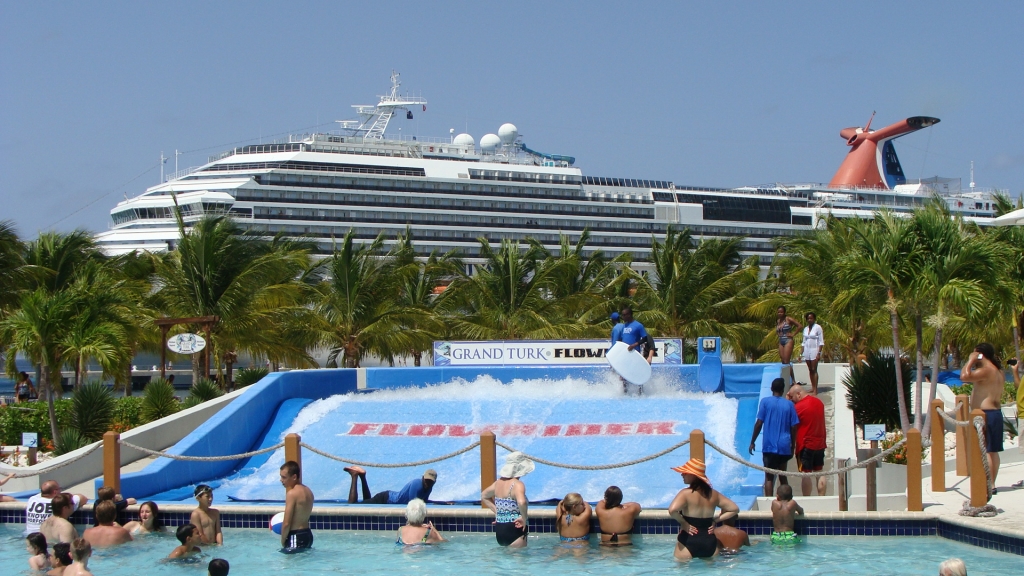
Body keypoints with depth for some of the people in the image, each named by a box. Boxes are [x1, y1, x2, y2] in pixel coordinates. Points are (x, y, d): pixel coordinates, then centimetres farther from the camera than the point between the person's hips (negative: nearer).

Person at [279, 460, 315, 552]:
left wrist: (283, 542, -7)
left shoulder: (292, 493, -17)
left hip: (296, 537, -10)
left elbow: (286, 524, -18)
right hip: (308, 535, 10)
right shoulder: (308, 491, 10)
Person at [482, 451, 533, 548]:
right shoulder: (517, 484, -15)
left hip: (499, 530, 9)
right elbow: (521, 502, -35)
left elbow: (484, 496, 27)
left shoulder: (499, 483, 10)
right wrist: (524, 518, -19)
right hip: (514, 530, -9)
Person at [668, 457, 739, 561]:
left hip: (688, 543, -5)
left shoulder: (686, 493, -12)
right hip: (710, 543, 5)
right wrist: (715, 520, 10)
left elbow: (672, 510, -30)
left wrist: (683, 523, -13)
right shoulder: (713, 494, 7)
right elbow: (735, 509, 16)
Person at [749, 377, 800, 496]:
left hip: (769, 446, -2)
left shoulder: (765, 402, -2)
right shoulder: (789, 404, 4)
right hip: (784, 446, 2)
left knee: (769, 477, 0)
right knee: (783, 477, 13)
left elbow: (759, 423, -6)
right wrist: (792, 446, 14)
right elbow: (793, 427, 3)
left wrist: (752, 442, 3)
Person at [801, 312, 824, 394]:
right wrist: (801, 353, 12)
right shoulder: (805, 329, 12)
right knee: (810, 370, 7)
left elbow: (821, 342, -8)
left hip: (814, 351, -6)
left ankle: (815, 390, -10)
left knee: (814, 370, -9)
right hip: (807, 351, 6)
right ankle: (812, 388, 13)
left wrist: (819, 353, -16)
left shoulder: (818, 327, -5)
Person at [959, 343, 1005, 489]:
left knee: (986, 451, -10)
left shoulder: (986, 370, -17)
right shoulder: (998, 371, 15)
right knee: (993, 451, 11)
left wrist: (970, 361, -15)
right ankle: (991, 484, 15)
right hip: (996, 413, 10)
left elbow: (964, 376, -27)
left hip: (985, 415, -10)